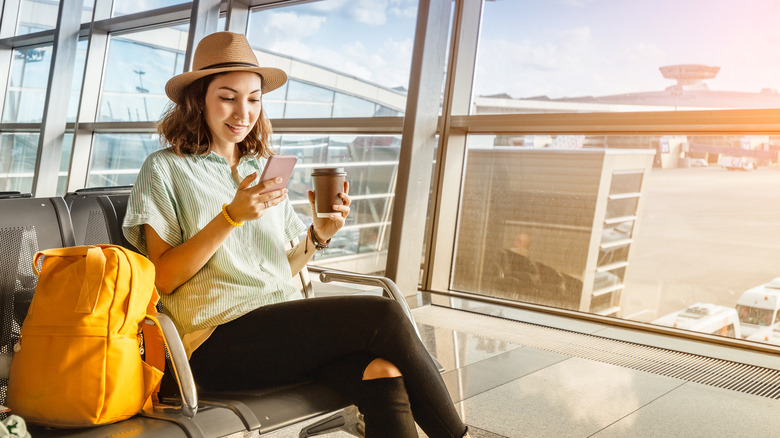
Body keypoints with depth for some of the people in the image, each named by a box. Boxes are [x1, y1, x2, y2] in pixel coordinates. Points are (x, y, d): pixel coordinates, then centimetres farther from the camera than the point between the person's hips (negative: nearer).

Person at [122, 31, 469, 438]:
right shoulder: (165, 169, 6)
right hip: (218, 339, -5)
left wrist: (319, 234, -1)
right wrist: (232, 216, -14)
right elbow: (162, 278, -4)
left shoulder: (264, 169, 21)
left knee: (383, 374, -27)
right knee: (382, 316, -23)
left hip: (286, 328, 5)